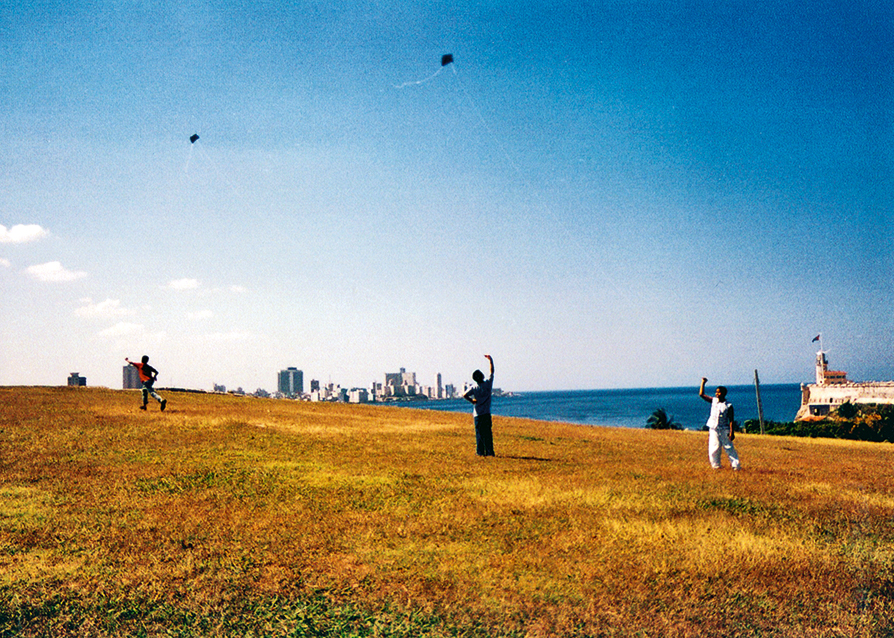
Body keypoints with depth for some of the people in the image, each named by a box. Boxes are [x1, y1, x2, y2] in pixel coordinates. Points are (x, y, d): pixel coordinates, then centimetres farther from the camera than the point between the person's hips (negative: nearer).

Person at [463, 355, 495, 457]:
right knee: (488, 433, 3)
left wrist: (473, 401, -1)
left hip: (477, 414, 0)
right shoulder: (488, 383, -3)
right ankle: (489, 451, 1)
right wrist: (490, 360, 18)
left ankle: (481, 452, 4)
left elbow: (465, 395, -16)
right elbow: (492, 371, 10)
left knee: (479, 433, 5)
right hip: (486, 413, 0)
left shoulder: (474, 388, -5)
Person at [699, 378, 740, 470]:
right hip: (713, 429, 3)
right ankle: (715, 465, 13)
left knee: (729, 448, 0)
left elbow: (731, 420, -7)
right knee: (714, 448, 1)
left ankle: (736, 465, 8)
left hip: (724, 430, -3)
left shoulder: (728, 406, -5)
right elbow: (701, 394, 7)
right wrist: (703, 383, 1)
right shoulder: (713, 401, 6)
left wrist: (731, 432, -12)